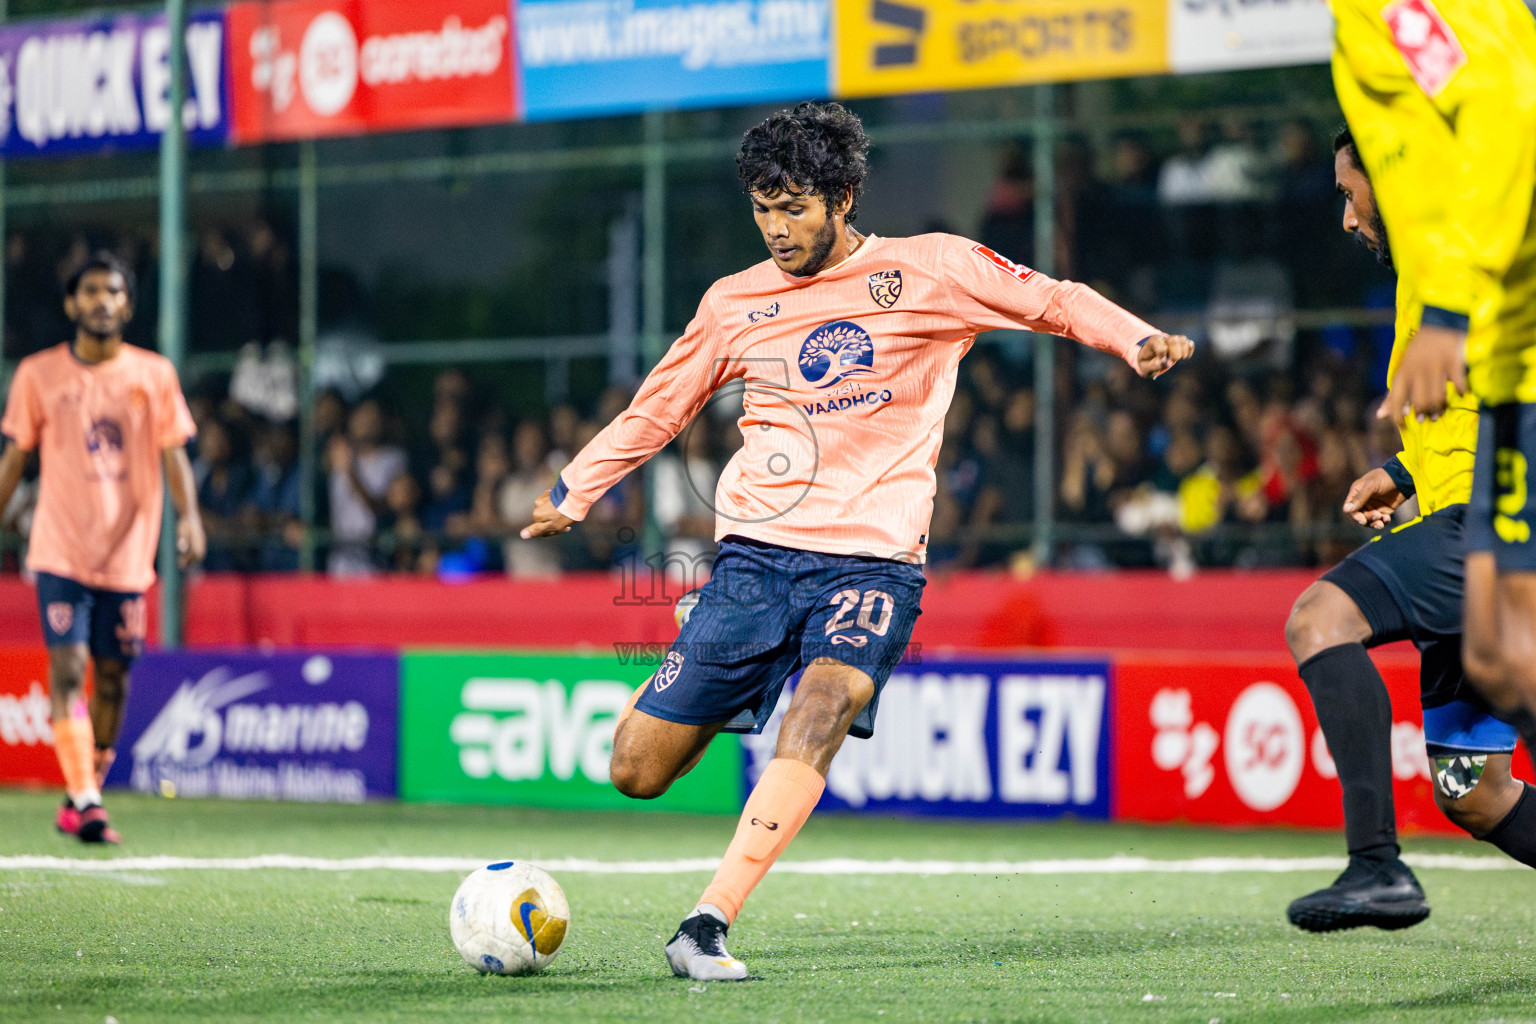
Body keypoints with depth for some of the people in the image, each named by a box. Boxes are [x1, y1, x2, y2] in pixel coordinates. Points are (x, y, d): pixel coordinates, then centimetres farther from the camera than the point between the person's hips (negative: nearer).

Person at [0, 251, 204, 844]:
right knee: (67, 667, -15)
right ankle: (84, 801, -18)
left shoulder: (155, 374, 4)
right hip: (60, 548, -2)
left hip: (127, 551, 2)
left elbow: (173, 455, 2)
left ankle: (84, 799, 21)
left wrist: (189, 517, -13)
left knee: (112, 677, 7)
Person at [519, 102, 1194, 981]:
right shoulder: (735, 302, 12)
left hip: (873, 556, -3)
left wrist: (1139, 341, -11)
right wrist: (570, 494, 19)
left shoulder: (928, 271, 3)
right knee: (638, 772, -3)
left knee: (819, 710, -33)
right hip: (757, 553, 3)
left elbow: (1053, 302, 7)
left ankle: (710, 923, -35)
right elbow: (657, 411, 23)